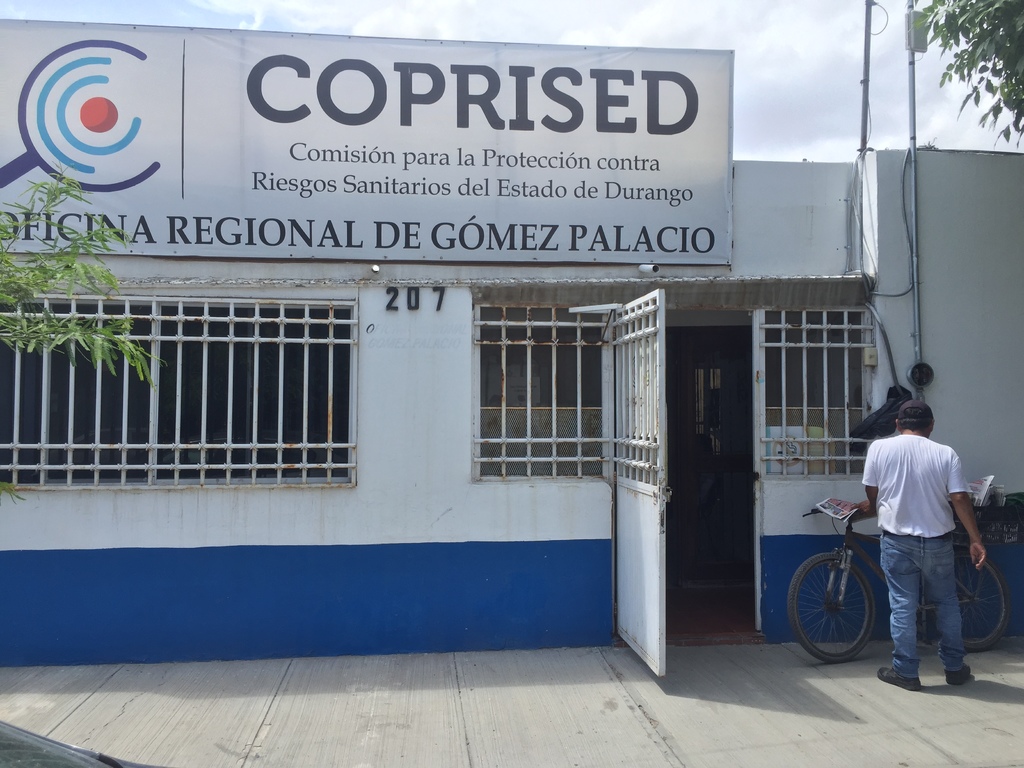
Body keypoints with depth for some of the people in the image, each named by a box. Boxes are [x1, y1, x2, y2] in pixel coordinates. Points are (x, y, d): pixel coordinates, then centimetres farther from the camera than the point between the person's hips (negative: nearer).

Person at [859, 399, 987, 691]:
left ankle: (905, 672, 11)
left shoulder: (879, 448, -5)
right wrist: (976, 540, -4)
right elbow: (960, 498, -9)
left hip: (897, 540, -1)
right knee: (946, 603, 17)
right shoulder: (945, 453, -4)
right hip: (937, 541, 1)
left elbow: (871, 493, 2)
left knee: (902, 606, 5)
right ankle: (954, 667, 27)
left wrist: (874, 509, 24)